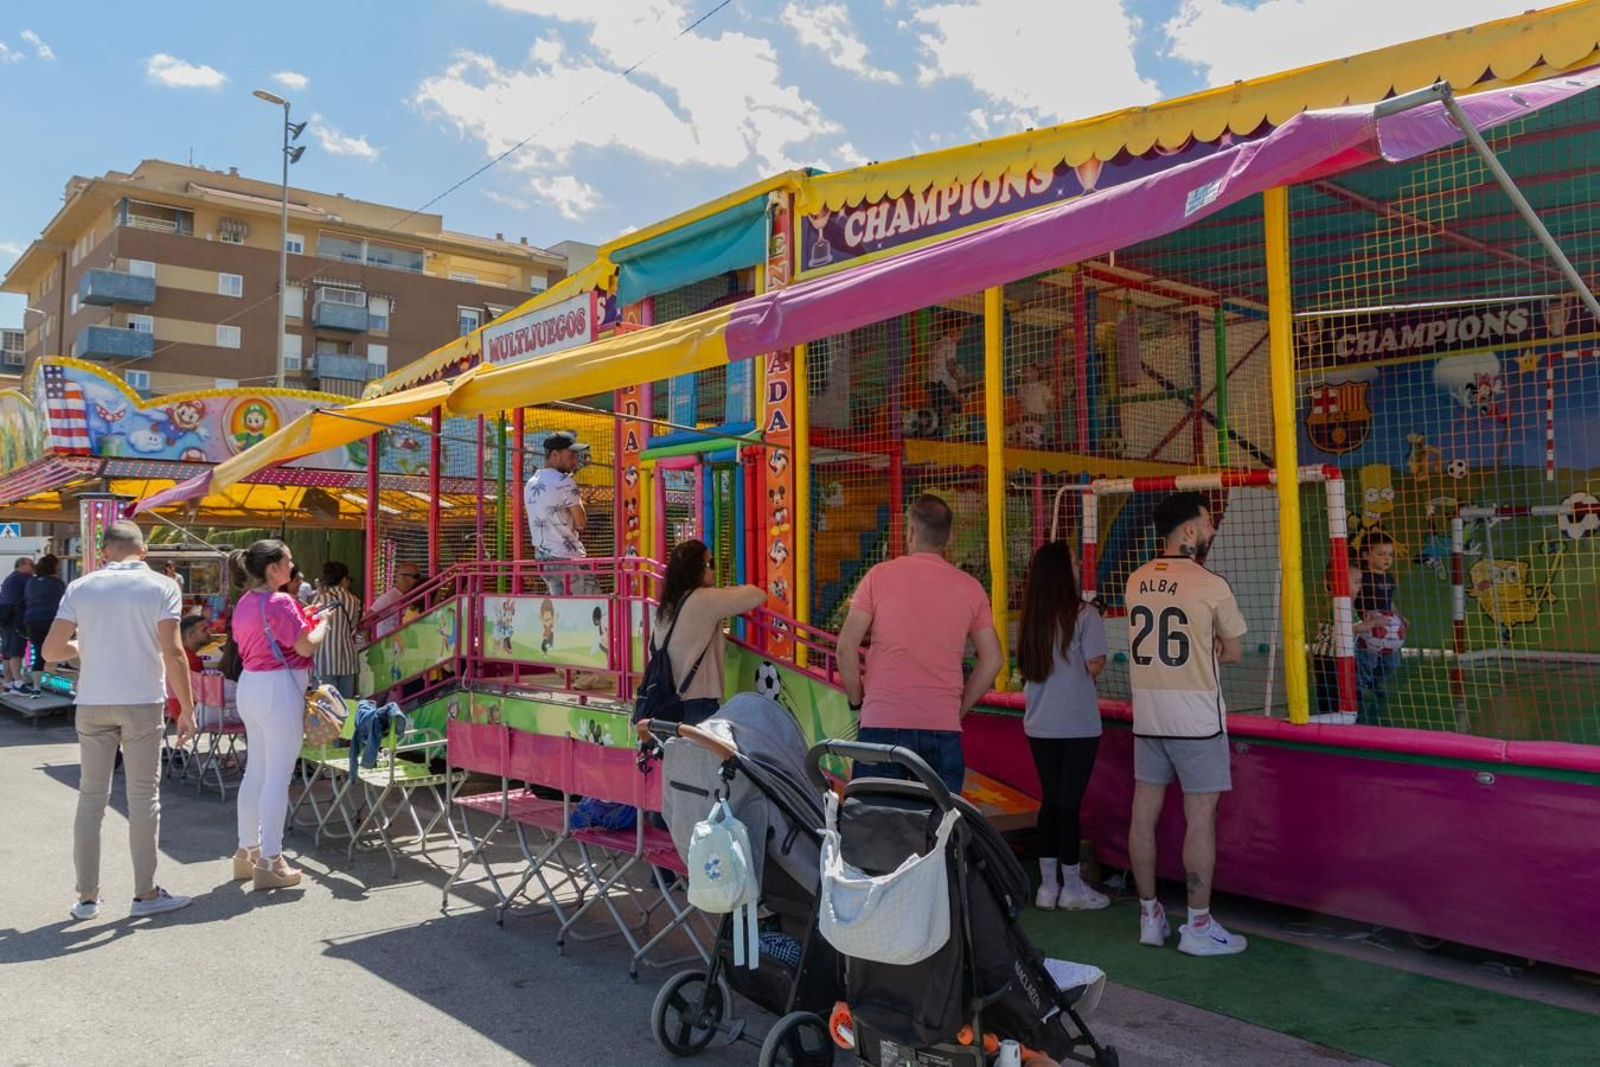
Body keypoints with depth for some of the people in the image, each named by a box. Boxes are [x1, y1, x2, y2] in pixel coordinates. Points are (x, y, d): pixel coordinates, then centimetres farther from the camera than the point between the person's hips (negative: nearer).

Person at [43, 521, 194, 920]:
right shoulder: (161, 587, -5)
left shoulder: (80, 587, 4)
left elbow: (51, 650, 0)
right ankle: (145, 893, 12)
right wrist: (187, 709, -7)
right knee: (143, 798, 5)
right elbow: (172, 653, -12)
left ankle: (87, 896, 16)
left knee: (91, 797, 11)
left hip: (92, 704, 3)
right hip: (142, 703, -3)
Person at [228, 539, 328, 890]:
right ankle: (270, 862, 0)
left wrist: (300, 617, 17)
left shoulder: (244, 602, 11)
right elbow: (307, 646, -17)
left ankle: (247, 851, 25)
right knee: (278, 775, -4)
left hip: (249, 686, 9)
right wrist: (323, 621, 0)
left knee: (255, 770, 16)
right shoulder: (279, 602, -17)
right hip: (278, 689, -9)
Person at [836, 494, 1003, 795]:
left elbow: (846, 647, -3)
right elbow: (992, 660, 9)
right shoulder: (971, 587, 8)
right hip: (944, 727, 2)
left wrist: (857, 700, 9)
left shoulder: (880, 575, 0)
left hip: (883, 723, -2)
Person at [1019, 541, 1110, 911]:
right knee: (1069, 802, 2)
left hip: (1039, 725, 5)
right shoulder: (1083, 613, -10)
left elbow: (1026, 668, 10)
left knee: (1050, 800, 12)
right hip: (1077, 724, -5)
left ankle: (1048, 885, 18)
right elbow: (1094, 665, -13)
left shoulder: (1031, 617, 5)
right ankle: (1072, 887, 13)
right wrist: (1089, 666, 8)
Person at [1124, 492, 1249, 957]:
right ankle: (1198, 926, 9)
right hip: (1196, 718, -6)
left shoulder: (1136, 582, 6)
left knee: (1144, 813, 10)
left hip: (1146, 714, 6)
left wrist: (1198, 649, 11)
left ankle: (1149, 916, 21)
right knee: (1200, 816, 2)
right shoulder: (1211, 585, -11)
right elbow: (1232, 652, 1)